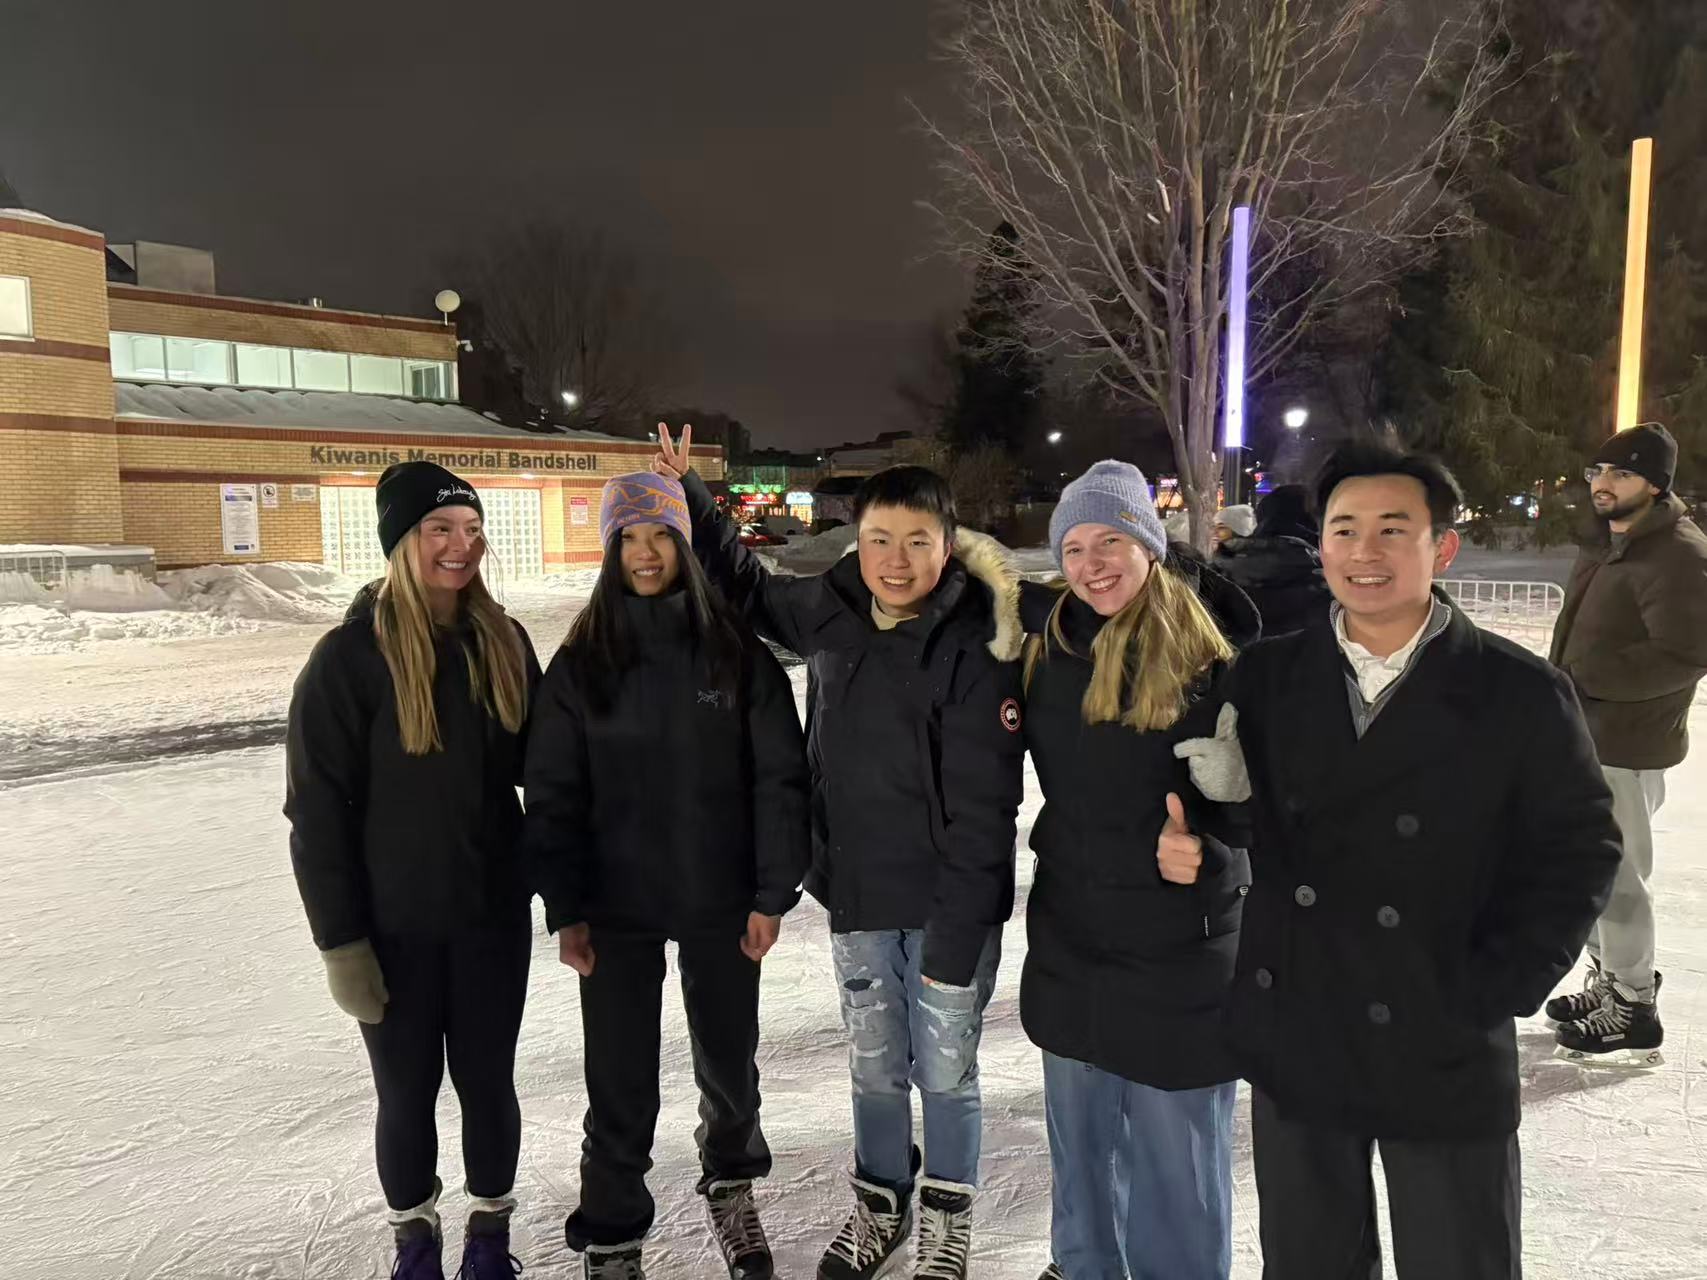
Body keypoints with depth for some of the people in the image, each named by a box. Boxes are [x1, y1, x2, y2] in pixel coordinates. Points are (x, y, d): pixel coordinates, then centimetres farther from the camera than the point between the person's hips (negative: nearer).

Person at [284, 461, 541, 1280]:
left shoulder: (503, 642, -1)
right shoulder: (351, 654, -13)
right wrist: (340, 939, -12)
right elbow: (317, 809, -12)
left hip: (493, 912, 3)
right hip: (395, 926, -3)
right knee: (407, 1092, 13)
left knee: (486, 1081, 14)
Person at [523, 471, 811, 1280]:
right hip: (617, 907, 0)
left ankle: (730, 1185, 45)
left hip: (721, 901, 1)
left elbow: (779, 778, -4)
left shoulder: (737, 651, -5)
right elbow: (553, 795, -2)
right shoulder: (580, 662, -3)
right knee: (620, 1080, 7)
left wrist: (772, 894, -6)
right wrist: (565, 910, -5)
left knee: (728, 1062, 17)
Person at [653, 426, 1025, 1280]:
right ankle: (879, 1208, 42)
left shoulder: (975, 646, -17)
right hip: (857, 898, 4)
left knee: (945, 1075, 12)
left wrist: (955, 938, -18)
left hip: (946, 909, -4)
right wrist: (689, 495, 15)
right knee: (874, 1071, 19)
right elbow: (750, 587, 20)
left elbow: (981, 807, -17)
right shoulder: (830, 614, -2)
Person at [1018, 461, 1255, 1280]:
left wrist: (1203, 832, -31)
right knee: (1077, 1131, 22)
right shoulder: (1049, 638, -1)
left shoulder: (1210, 647, -14)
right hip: (1069, 932, 5)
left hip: (1178, 940, -4)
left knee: (1173, 1144, 10)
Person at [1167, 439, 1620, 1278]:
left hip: (1445, 1050, -2)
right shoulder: (1267, 676, 0)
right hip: (1294, 1037, 3)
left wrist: (1496, 991, -11)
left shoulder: (1521, 694, -9)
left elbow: (1579, 848, -5)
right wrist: (1191, 831, -14)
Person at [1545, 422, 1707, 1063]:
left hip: (1625, 745, -10)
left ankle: (1634, 1016, 14)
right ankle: (1608, 982, 36)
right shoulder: (1607, 542, 11)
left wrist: (1585, 679, -23)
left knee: (1615, 876, -1)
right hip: (1585, 734, 10)